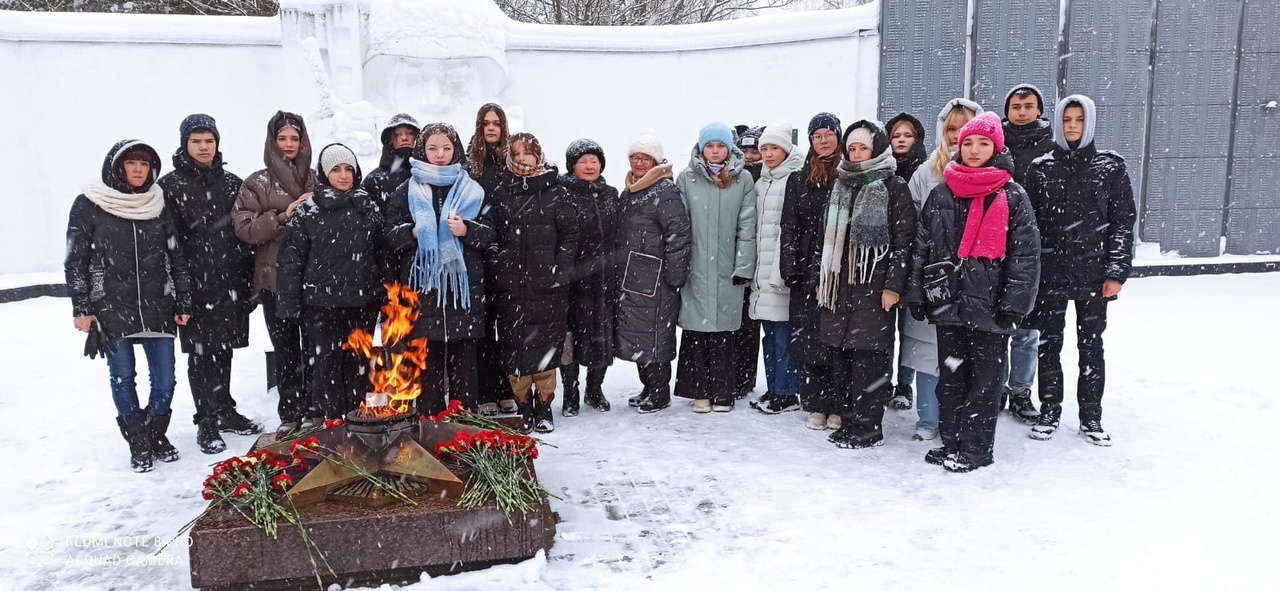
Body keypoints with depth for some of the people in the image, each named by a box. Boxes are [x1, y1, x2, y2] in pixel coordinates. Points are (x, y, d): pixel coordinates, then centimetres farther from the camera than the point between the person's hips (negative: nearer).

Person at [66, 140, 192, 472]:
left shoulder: (158, 205, 7)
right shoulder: (88, 205, 0)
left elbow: (176, 258, 10)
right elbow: (75, 260, 1)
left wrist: (183, 303, 7)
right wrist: (82, 308, -3)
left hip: (157, 309, 2)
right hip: (111, 311, -2)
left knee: (165, 379, 1)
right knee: (122, 378, 5)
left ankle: (156, 434, 24)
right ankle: (138, 443, 20)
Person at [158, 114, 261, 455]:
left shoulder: (231, 183, 11)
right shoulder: (170, 186, -3)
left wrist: (250, 283, 9)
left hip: (231, 284, 4)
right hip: (196, 285, -4)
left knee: (223, 350, 14)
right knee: (200, 354, 3)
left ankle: (225, 412, 27)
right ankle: (207, 423, 13)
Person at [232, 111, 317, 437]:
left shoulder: (316, 181, 7)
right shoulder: (257, 183, 5)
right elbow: (244, 228, -3)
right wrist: (282, 217, -13)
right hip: (275, 277, 0)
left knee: (314, 346, 3)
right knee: (286, 348, 5)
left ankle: (314, 410, 17)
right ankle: (290, 414, 16)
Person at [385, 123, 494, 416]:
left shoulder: (472, 190, 11)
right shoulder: (406, 191, 10)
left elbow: (489, 234, 7)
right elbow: (391, 236, 7)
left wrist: (467, 230, -12)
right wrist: (414, 232, -12)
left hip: (463, 285, 0)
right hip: (422, 285, 0)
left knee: (464, 356, 3)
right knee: (426, 357, 2)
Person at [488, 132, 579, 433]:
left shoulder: (555, 192, 2)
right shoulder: (501, 193, 10)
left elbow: (570, 234, 1)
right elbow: (492, 233, 15)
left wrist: (559, 269, -7)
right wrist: (497, 261, 3)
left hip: (546, 284, -2)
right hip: (510, 284, 2)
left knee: (545, 342, 1)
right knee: (514, 343, 4)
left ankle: (543, 406, 14)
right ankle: (522, 406, 17)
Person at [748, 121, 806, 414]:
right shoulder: (761, 182, 18)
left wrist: (782, 269, -19)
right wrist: (752, 269, 16)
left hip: (782, 272, -8)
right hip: (763, 272, 8)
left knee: (784, 333, -4)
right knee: (770, 333, 12)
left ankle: (787, 393, 5)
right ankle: (773, 389, 20)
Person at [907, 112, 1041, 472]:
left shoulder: (1012, 197, -1)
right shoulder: (941, 194, 9)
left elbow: (1026, 254, -5)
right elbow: (922, 246, 10)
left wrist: (1013, 305, -10)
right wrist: (918, 294, 5)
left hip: (989, 306, -3)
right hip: (948, 302, 4)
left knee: (984, 379, 4)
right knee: (951, 376, 12)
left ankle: (975, 448, 14)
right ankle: (951, 441, 23)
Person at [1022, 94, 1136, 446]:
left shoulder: (1111, 167, 2)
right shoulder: (1041, 169, 4)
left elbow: (1123, 222, 1)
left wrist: (1116, 272, -6)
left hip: (1094, 272, 0)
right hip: (1051, 272, 1)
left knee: (1091, 345, 8)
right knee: (1049, 344, 7)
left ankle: (1091, 418, 20)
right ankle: (1049, 413, 20)